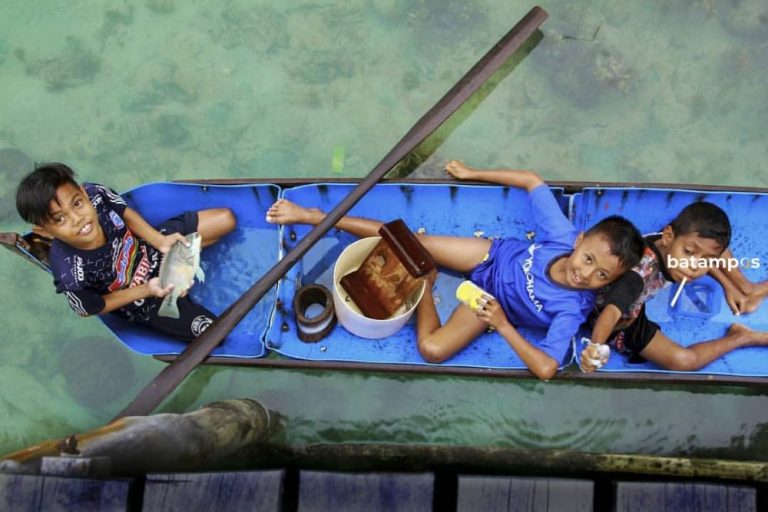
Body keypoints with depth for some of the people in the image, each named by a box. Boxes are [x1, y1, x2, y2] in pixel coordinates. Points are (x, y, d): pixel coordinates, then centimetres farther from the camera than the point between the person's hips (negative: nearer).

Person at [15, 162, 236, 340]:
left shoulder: (95, 194, -31)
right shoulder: (71, 276, -41)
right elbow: (94, 308, -19)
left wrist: (161, 241, -20)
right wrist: (147, 290, -24)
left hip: (149, 249, 4)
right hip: (142, 301, -4)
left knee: (225, 220, 5)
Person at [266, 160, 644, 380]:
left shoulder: (571, 310, -34)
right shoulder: (564, 235, -28)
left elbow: (546, 368, -40)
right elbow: (532, 181, -15)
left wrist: (503, 325, -38)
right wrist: (473, 175, -11)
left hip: (493, 303, -2)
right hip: (494, 254, 2)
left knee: (432, 348, -22)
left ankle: (425, 283, 8)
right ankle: (313, 217, 16)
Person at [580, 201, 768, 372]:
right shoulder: (639, 272, -46)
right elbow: (612, 311, -58)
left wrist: (729, 286, 2)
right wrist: (595, 346, -75)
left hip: (641, 297, 7)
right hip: (625, 320, -7)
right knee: (683, 361, -22)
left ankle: (747, 290, 20)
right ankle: (740, 337, 4)